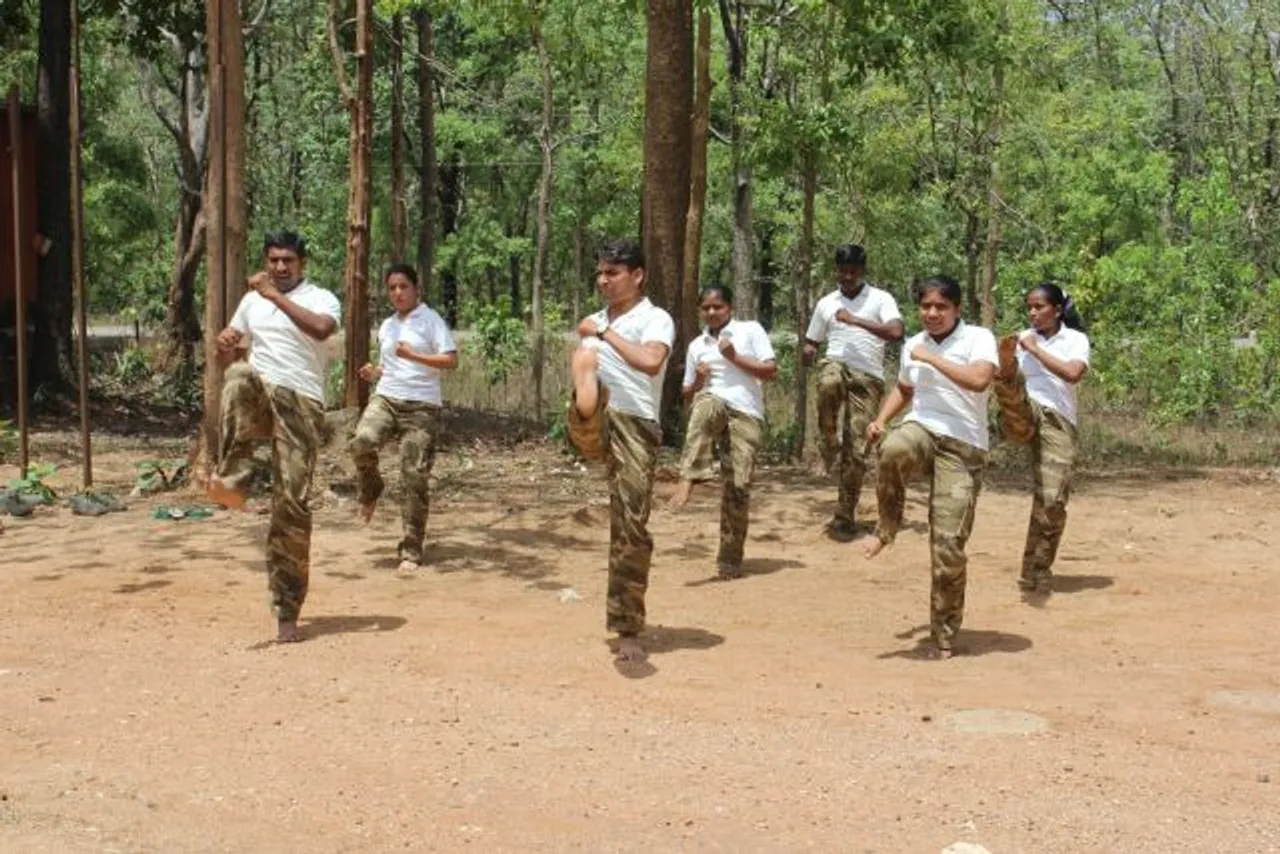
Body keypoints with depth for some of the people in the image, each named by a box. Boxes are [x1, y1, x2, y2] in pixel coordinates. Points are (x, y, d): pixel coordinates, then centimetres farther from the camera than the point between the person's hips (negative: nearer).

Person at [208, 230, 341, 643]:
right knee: (240, 376, -35)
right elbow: (230, 357, 24)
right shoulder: (252, 300, 17)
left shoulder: (321, 298, 1)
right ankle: (232, 478, -38)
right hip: (260, 395, 3)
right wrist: (225, 344, -1)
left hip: (300, 403, -3)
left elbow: (322, 329, -23)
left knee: (292, 504, -7)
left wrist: (276, 296, -20)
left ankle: (287, 612, 2)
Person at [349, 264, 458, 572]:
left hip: (421, 406, -4)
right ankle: (369, 491, 4)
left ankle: (411, 552, 4)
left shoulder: (430, 320, 1)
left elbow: (451, 361, -8)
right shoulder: (386, 327, 19)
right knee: (361, 443, -27)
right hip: (385, 399, 4)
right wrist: (373, 373, 9)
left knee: (415, 478, -6)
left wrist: (414, 355, -18)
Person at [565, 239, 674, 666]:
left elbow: (651, 362, -20)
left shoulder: (655, 319, 1)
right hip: (594, 425, 4)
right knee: (585, 355, -26)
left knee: (631, 527, -6)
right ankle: (587, 422, -59)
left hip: (635, 426, -4)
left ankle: (629, 631, 7)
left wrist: (604, 333, -13)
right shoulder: (596, 322, 22)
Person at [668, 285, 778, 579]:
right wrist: (697, 381, 0)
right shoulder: (697, 345, 19)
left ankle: (730, 559, 2)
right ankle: (689, 479, -47)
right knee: (704, 407, -38)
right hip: (713, 405, 2)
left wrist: (734, 357, -7)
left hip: (746, 415, -2)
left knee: (738, 486, -9)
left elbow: (771, 371, 0)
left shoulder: (750, 330, 9)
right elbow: (688, 396, 22)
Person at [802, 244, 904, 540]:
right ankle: (829, 446, -17)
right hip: (836, 365, 2)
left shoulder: (881, 299, 5)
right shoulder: (826, 303, 16)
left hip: (868, 377, -2)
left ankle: (845, 517, 7)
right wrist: (808, 351, -2)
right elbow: (811, 343, 23)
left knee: (856, 451, -5)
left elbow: (896, 332, -13)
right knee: (829, 383, -39)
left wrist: (855, 320, -17)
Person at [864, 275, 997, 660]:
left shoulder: (978, 338, -6)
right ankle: (887, 528, -13)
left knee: (948, 545, -7)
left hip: (962, 446, -3)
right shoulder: (912, 345, 11)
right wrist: (881, 419, 12)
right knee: (894, 450, -38)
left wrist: (932, 358, -17)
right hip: (921, 428, 3)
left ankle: (944, 635, 9)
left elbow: (979, 380, -26)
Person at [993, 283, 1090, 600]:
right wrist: (1005, 360, -12)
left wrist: (1035, 349, -7)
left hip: (1058, 421, -1)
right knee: (1010, 381, -35)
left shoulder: (1076, 339, 8)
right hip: (1023, 415, 1)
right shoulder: (1022, 338, 16)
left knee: (1052, 500, -6)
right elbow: (1006, 378, 8)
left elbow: (1073, 373, -13)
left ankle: (1037, 574, 10)